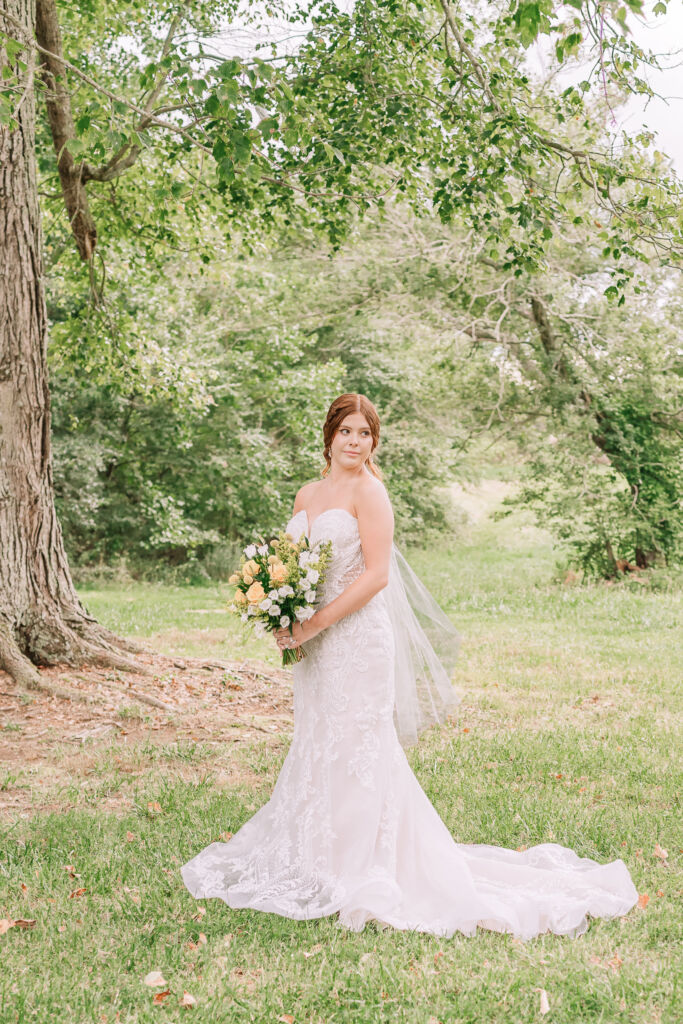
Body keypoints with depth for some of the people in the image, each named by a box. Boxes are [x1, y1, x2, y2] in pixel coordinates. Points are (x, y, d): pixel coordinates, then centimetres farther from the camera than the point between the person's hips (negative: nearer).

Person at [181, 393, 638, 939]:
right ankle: (314, 856, 27)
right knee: (316, 748, 14)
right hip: (314, 646, 7)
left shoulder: (368, 490, -8)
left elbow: (375, 575, -16)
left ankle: (362, 874, 7)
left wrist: (315, 624, -18)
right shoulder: (307, 495, 14)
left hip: (357, 637, -7)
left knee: (355, 749, -3)